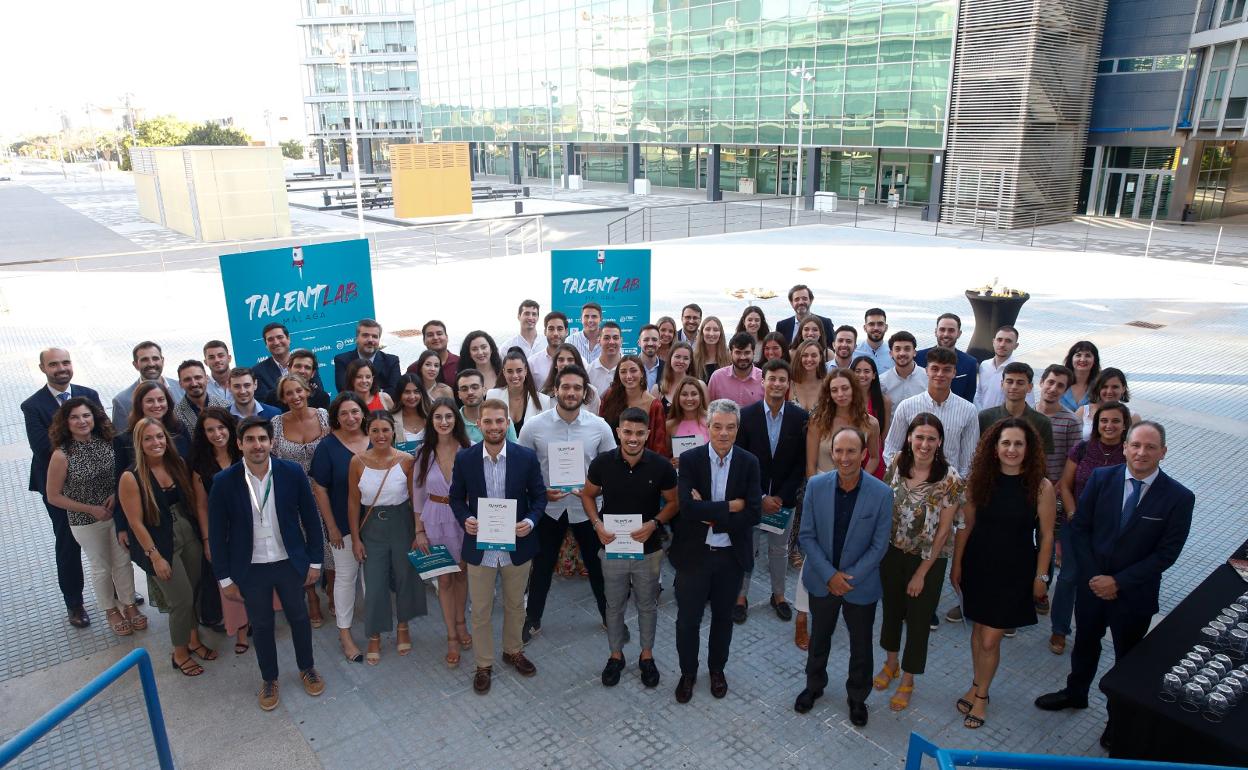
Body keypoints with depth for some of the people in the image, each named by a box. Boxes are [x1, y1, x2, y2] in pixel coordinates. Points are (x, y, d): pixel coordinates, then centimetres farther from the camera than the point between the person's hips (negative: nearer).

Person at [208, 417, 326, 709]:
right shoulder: (224, 482, -15)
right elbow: (217, 533, -5)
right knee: (261, 625, 16)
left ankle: (307, 668, 41)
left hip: (290, 562, 1)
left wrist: (315, 561, -1)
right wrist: (225, 578, -3)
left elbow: (310, 518, -4)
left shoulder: (292, 472, -14)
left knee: (299, 617, 17)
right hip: (251, 569, 0)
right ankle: (269, 679, 38)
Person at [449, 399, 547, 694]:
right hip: (479, 547, 0)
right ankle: (484, 664, 32)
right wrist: (465, 519, -17)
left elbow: (539, 495, -1)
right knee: (481, 611, 12)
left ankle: (513, 651, 44)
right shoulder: (464, 458, -9)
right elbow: (456, 496, 2)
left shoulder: (526, 457, -10)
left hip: (517, 546, 1)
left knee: (515, 605, 20)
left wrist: (531, 520, -19)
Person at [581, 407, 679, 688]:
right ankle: (615, 655, 39)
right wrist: (597, 523, -14)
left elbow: (673, 502, -2)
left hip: (648, 549, 0)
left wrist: (655, 523, -20)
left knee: (647, 605, 18)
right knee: (614, 606, 18)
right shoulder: (602, 463, -14)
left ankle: (647, 655, 40)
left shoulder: (661, 466, -16)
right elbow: (588, 495, 2)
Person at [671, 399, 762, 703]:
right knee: (687, 618, 10)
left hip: (731, 555, 1)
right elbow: (688, 507, -21)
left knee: (723, 616, 19)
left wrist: (710, 515, -19)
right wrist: (730, 507, -21)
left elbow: (754, 513, -14)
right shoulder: (690, 459, -10)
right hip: (693, 552, -1)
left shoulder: (749, 463, -6)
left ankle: (717, 669, 42)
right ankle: (688, 672, 33)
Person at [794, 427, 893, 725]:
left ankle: (857, 697, 41)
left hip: (862, 585, -1)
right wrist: (830, 575, -15)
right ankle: (814, 685, 47)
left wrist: (849, 578, -16)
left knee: (861, 646, 17)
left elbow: (879, 546, -11)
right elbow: (806, 536, -9)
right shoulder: (816, 485, -14)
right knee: (819, 638, 22)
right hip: (822, 580, 1)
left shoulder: (882, 493, -18)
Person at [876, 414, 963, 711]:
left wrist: (921, 573, -10)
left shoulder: (949, 479, -19)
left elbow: (943, 530, -14)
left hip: (928, 559, -3)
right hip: (893, 552, 4)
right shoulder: (897, 466, -8)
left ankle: (907, 681, 32)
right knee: (892, 608, 21)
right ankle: (891, 662, 46)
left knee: (918, 619, 11)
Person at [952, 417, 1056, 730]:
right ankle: (978, 685, 37)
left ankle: (980, 695, 25)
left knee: (990, 639, 1)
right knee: (978, 630, 16)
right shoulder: (979, 480, -7)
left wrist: (1041, 576, -3)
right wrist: (957, 564, 3)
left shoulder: (1041, 487, -13)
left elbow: (1046, 535, -5)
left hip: (1014, 571, -2)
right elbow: (966, 525, 0)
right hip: (978, 565, 3)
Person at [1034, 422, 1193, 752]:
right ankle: (1075, 693, 48)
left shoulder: (1179, 497, -16)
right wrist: (1093, 576, -11)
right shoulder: (1101, 478, -10)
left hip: (1135, 594, -2)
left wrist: (1118, 582, -18)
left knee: (1128, 656, 18)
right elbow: (1079, 527, -5)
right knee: (1085, 642, 23)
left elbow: (1166, 553, -14)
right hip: (1092, 584, 2)